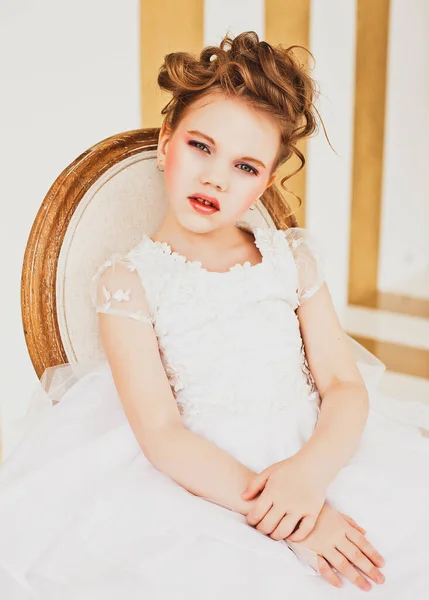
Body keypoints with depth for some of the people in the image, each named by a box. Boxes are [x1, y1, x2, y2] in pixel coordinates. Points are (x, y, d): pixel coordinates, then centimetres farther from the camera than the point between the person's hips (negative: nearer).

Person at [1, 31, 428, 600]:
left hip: (317, 460, 4)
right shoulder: (127, 280, -2)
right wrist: (275, 516, -22)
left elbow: (346, 386, 2)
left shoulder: (293, 256, 9)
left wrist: (312, 471, -19)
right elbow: (161, 433, -11)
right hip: (201, 486, -3)